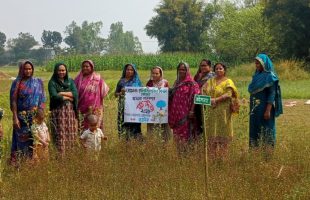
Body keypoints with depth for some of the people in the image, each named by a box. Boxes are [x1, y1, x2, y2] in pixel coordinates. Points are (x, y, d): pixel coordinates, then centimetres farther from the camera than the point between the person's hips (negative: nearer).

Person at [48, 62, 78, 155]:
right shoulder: (52, 82, 2)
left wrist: (62, 93, -10)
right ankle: (60, 154, -6)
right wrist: (69, 97, -5)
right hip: (58, 110, -4)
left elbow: (75, 94, 0)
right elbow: (54, 96, -11)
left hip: (70, 110, 4)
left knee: (71, 133, 1)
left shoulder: (70, 81, 14)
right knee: (60, 134, -8)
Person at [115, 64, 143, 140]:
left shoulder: (137, 81, 10)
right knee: (123, 123, -4)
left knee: (134, 124, -7)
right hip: (123, 107, 1)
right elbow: (115, 93, 12)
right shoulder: (121, 81, 10)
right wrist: (121, 93, -8)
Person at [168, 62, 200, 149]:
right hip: (176, 113, 7)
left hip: (186, 113, -7)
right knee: (177, 135, 8)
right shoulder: (177, 82, 16)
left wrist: (192, 110, -19)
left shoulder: (191, 83, -5)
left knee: (185, 133, -8)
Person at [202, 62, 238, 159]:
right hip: (211, 111, 5)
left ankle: (222, 156, 2)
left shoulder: (228, 82, 0)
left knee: (222, 134, -3)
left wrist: (216, 99, -21)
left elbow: (228, 94, -13)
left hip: (223, 111, -5)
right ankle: (211, 155, 9)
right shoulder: (210, 81, 16)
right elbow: (203, 91, 9)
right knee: (211, 133, 4)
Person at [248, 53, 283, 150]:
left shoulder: (270, 77, -11)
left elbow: (272, 94, -15)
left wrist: (268, 110, -21)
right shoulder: (257, 75, 12)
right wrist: (251, 107, 13)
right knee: (254, 128, 9)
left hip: (264, 107, -8)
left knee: (266, 128, -2)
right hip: (255, 107, 8)